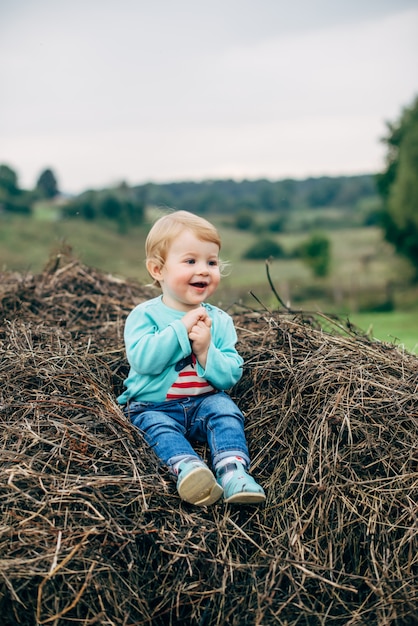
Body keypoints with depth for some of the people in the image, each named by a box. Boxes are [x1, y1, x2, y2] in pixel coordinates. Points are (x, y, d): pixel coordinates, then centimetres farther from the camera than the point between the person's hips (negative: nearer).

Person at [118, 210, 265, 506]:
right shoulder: (144, 315, -4)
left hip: (204, 401, 2)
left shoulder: (220, 321, 4)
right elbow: (142, 359, -22)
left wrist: (205, 350, -20)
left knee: (224, 408, -25)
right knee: (158, 426, -30)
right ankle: (187, 467, -52)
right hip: (154, 406, -2)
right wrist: (182, 328, -22)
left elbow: (230, 377, -2)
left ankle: (233, 471, -38)